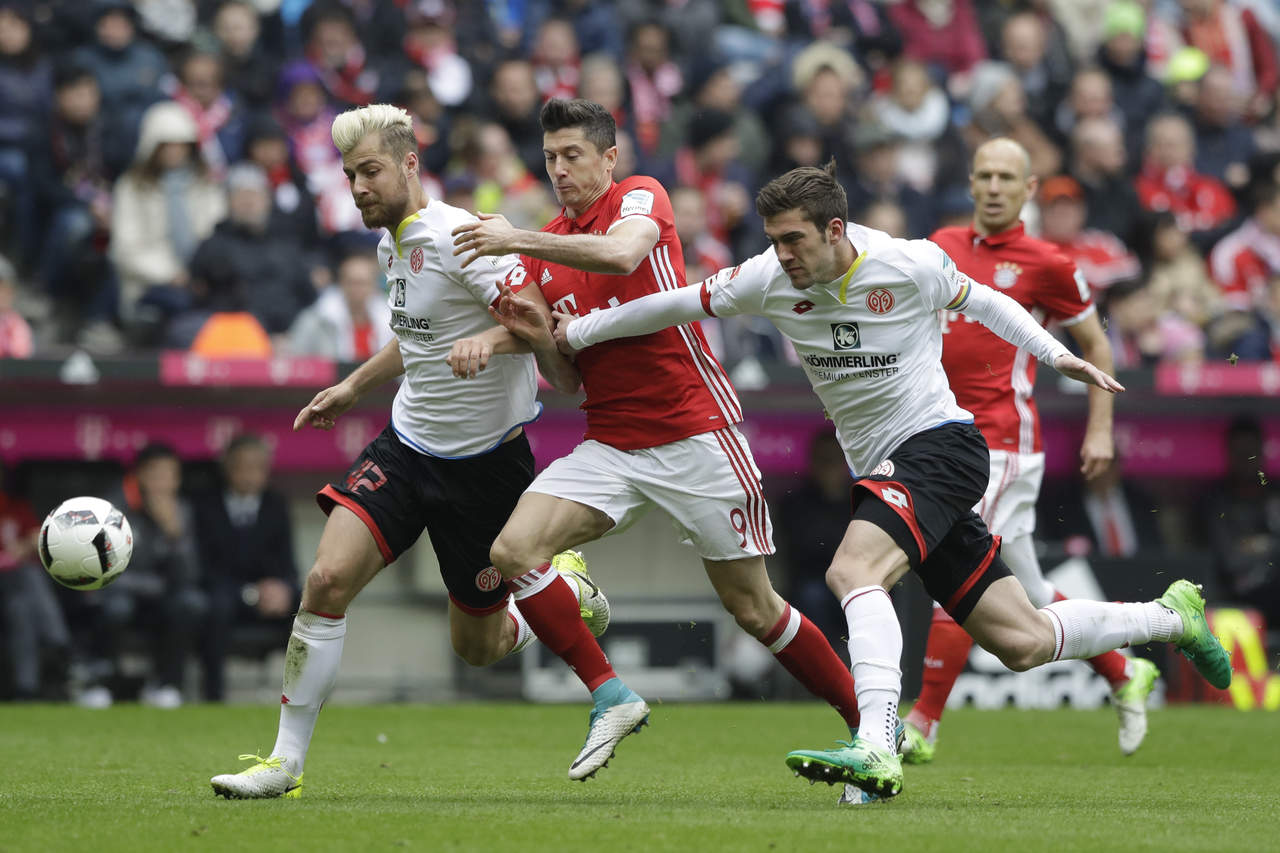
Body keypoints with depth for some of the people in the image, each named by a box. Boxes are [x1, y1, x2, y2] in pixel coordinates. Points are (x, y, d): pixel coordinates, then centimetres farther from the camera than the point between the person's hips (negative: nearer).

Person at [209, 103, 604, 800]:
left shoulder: (456, 238, -20)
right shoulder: (391, 243, 7)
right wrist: (353, 386, 26)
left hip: (484, 458, -6)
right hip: (408, 444, 6)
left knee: (477, 646, 6)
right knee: (327, 580, -14)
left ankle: (567, 586, 38)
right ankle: (285, 762, -8)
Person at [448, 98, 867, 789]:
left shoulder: (641, 196, -5)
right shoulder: (546, 244, 14)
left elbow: (621, 251, -29)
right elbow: (540, 334, 7)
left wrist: (516, 239, -26)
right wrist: (488, 336, -15)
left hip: (693, 433, -6)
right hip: (609, 443, 6)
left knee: (751, 607, -2)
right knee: (513, 550, -16)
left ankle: (871, 725, 14)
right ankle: (610, 698, -7)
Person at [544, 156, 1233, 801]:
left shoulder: (911, 265, -13)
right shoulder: (770, 280, -3)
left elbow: (976, 300, 7)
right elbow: (682, 304, 9)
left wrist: (1057, 355, 1)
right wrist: (576, 332, 13)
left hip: (941, 443, -6)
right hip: (878, 469, 6)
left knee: (852, 571, -32)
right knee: (1022, 643, 6)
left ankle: (875, 749, -43)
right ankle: (1171, 616, 29)